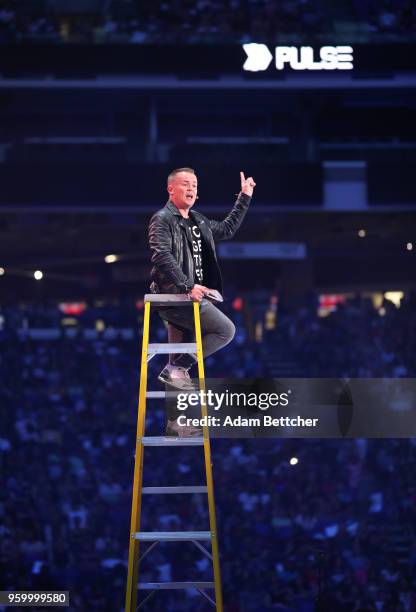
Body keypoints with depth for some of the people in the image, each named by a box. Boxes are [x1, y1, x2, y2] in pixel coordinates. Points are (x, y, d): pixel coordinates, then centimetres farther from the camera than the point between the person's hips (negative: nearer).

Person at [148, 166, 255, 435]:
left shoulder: (198, 222, 20)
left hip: (187, 296, 9)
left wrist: (244, 198, 33)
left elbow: (227, 229, 35)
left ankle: (175, 423, 11)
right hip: (175, 295, -9)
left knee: (178, 375, 9)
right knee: (225, 330, -16)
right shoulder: (162, 219, -7)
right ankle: (177, 368, -13)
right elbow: (162, 256, -20)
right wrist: (187, 286, -27)